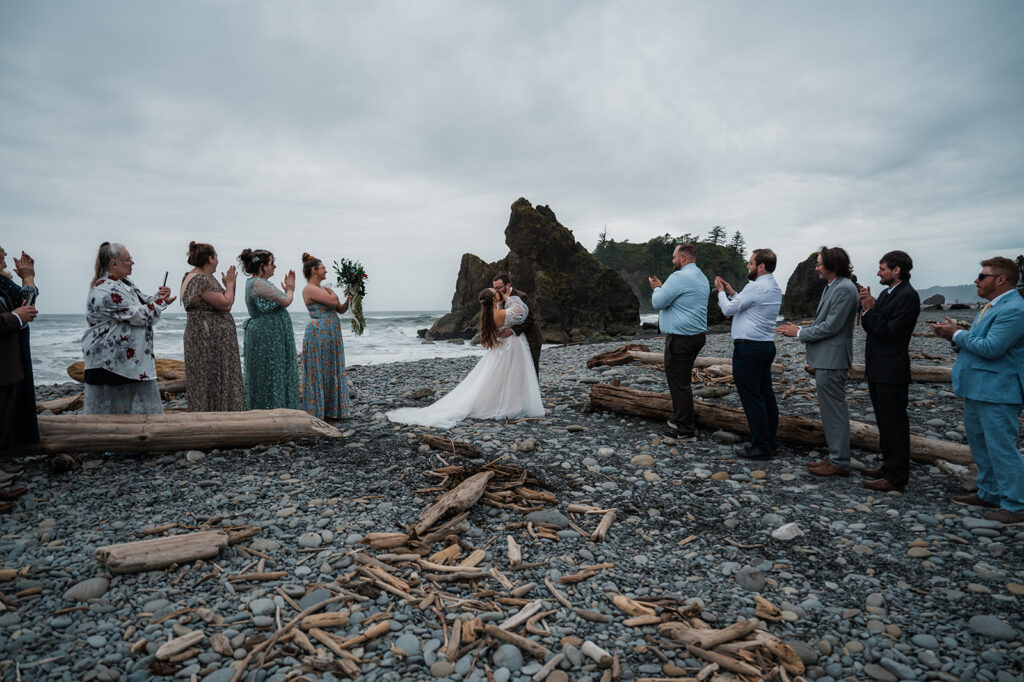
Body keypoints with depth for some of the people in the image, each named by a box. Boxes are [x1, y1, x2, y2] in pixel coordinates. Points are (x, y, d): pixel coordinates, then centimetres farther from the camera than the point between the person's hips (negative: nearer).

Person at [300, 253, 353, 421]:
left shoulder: (322, 288, 17)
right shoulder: (309, 289, -11)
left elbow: (340, 309, 17)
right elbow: (334, 301, -20)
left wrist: (349, 300, -1)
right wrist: (330, 290, 0)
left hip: (332, 335, 9)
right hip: (319, 334, -9)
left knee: (332, 370, 11)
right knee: (320, 371, -3)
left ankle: (331, 410, 19)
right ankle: (317, 411, 5)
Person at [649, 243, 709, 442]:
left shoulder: (680, 277, -17)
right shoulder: (701, 277, 17)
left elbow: (658, 303, -15)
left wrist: (656, 289, 4)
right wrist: (661, 287, 21)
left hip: (680, 338, -10)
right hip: (698, 336, 10)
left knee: (679, 383, -4)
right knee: (682, 380, 21)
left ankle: (686, 431, 1)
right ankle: (680, 420, 32)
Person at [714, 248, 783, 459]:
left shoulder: (756, 287, -15)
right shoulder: (775, 288, 16)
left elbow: (728, 310, -10)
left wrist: (721, 291, 6)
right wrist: (732, 292, 20)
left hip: (748, 348, -10)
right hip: (767, 346, 10)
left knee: (751, 398, -6)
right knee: (766, 395, 13)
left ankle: (761, 447, -2)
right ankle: (770, 443, 20)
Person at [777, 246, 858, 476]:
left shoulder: (844, 289, -16)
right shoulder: (831, 287, 16)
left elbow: (831, 326, -20)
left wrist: (800, 333, -11)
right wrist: (799, 330, 9)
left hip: (832, 360, -11)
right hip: (825, 360, 11)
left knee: (834, 411, -4)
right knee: (830, 411, 16)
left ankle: (839, 463, 3)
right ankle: (835, 456, 26)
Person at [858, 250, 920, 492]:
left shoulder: (908, 296, -15)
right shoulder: (886, 293, 15)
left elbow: (891, 331, -22)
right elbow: (874, 328, 12)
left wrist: (870, 309, -17)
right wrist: (867, 309, -3)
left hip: (891, 372, -10)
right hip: (877, 370, 10)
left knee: (894, 423, -3)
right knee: (884, 422, 18)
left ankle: (896, 477, 5)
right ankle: (889, 465, 31)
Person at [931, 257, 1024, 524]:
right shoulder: (992, 306, 16)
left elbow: (991, 348, -25)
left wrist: (957, 334, -13)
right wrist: (955, 335, 2)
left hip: (996, 393, -11)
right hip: (977, 389, 11)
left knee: (1001, 448, -5)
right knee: (979, 443, 19)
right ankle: (989, 493, 33)